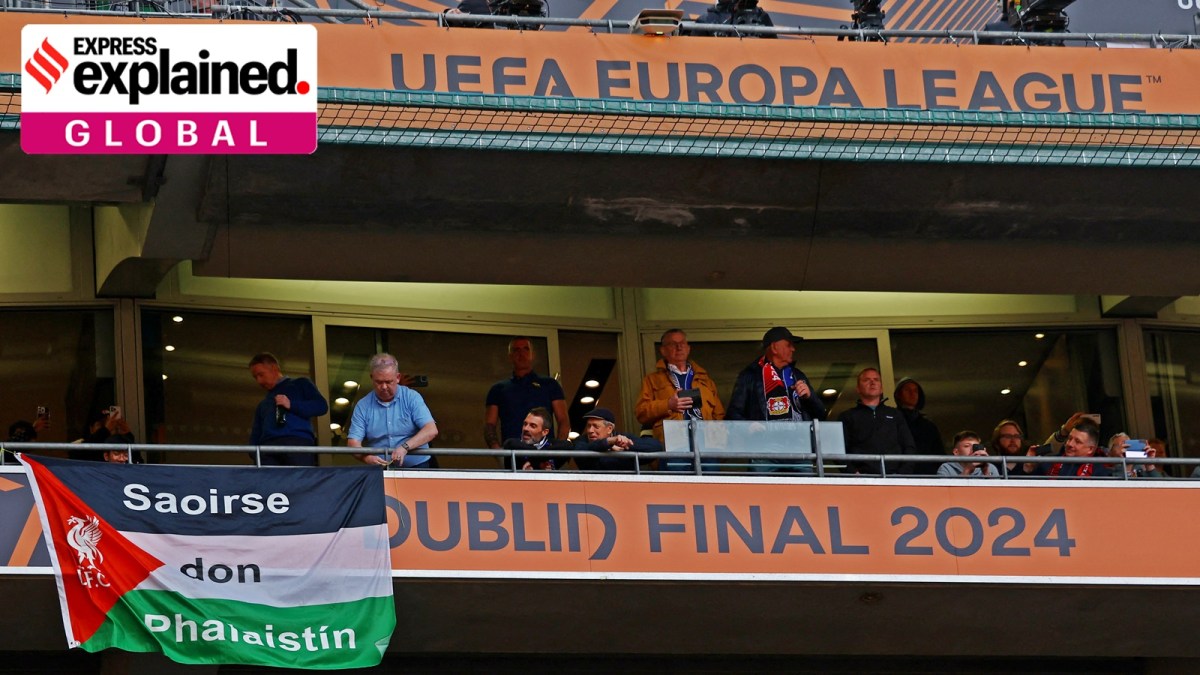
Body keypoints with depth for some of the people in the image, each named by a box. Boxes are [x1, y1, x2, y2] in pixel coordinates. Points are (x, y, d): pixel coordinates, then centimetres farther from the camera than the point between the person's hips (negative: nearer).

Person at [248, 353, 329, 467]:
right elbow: (256, 434, 27)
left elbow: (321, 406, 9)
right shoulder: (262, 405, 38)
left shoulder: (300, 384, 24)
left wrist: (292, 405, -2)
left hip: (298, 442, -4)